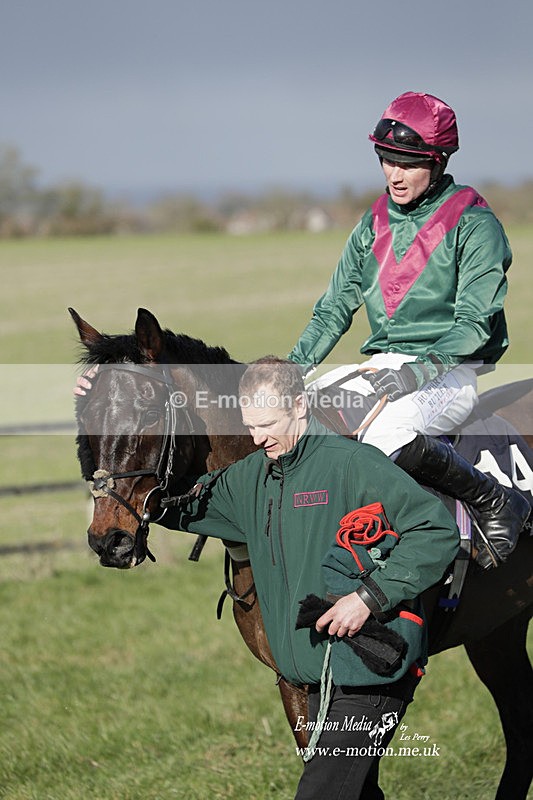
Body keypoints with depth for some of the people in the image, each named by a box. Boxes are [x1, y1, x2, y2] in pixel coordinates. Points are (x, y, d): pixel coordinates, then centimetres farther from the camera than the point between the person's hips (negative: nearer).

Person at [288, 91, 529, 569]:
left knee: (387, 434, -36)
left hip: (454, 373, -6)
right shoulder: (374, 226, 13)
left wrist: (419, 371, -28)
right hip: (383, 365, 7)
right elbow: (334, 309, 14)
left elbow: (474, 323, -15)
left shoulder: (473, 225, -7)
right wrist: (295, 367, -1)